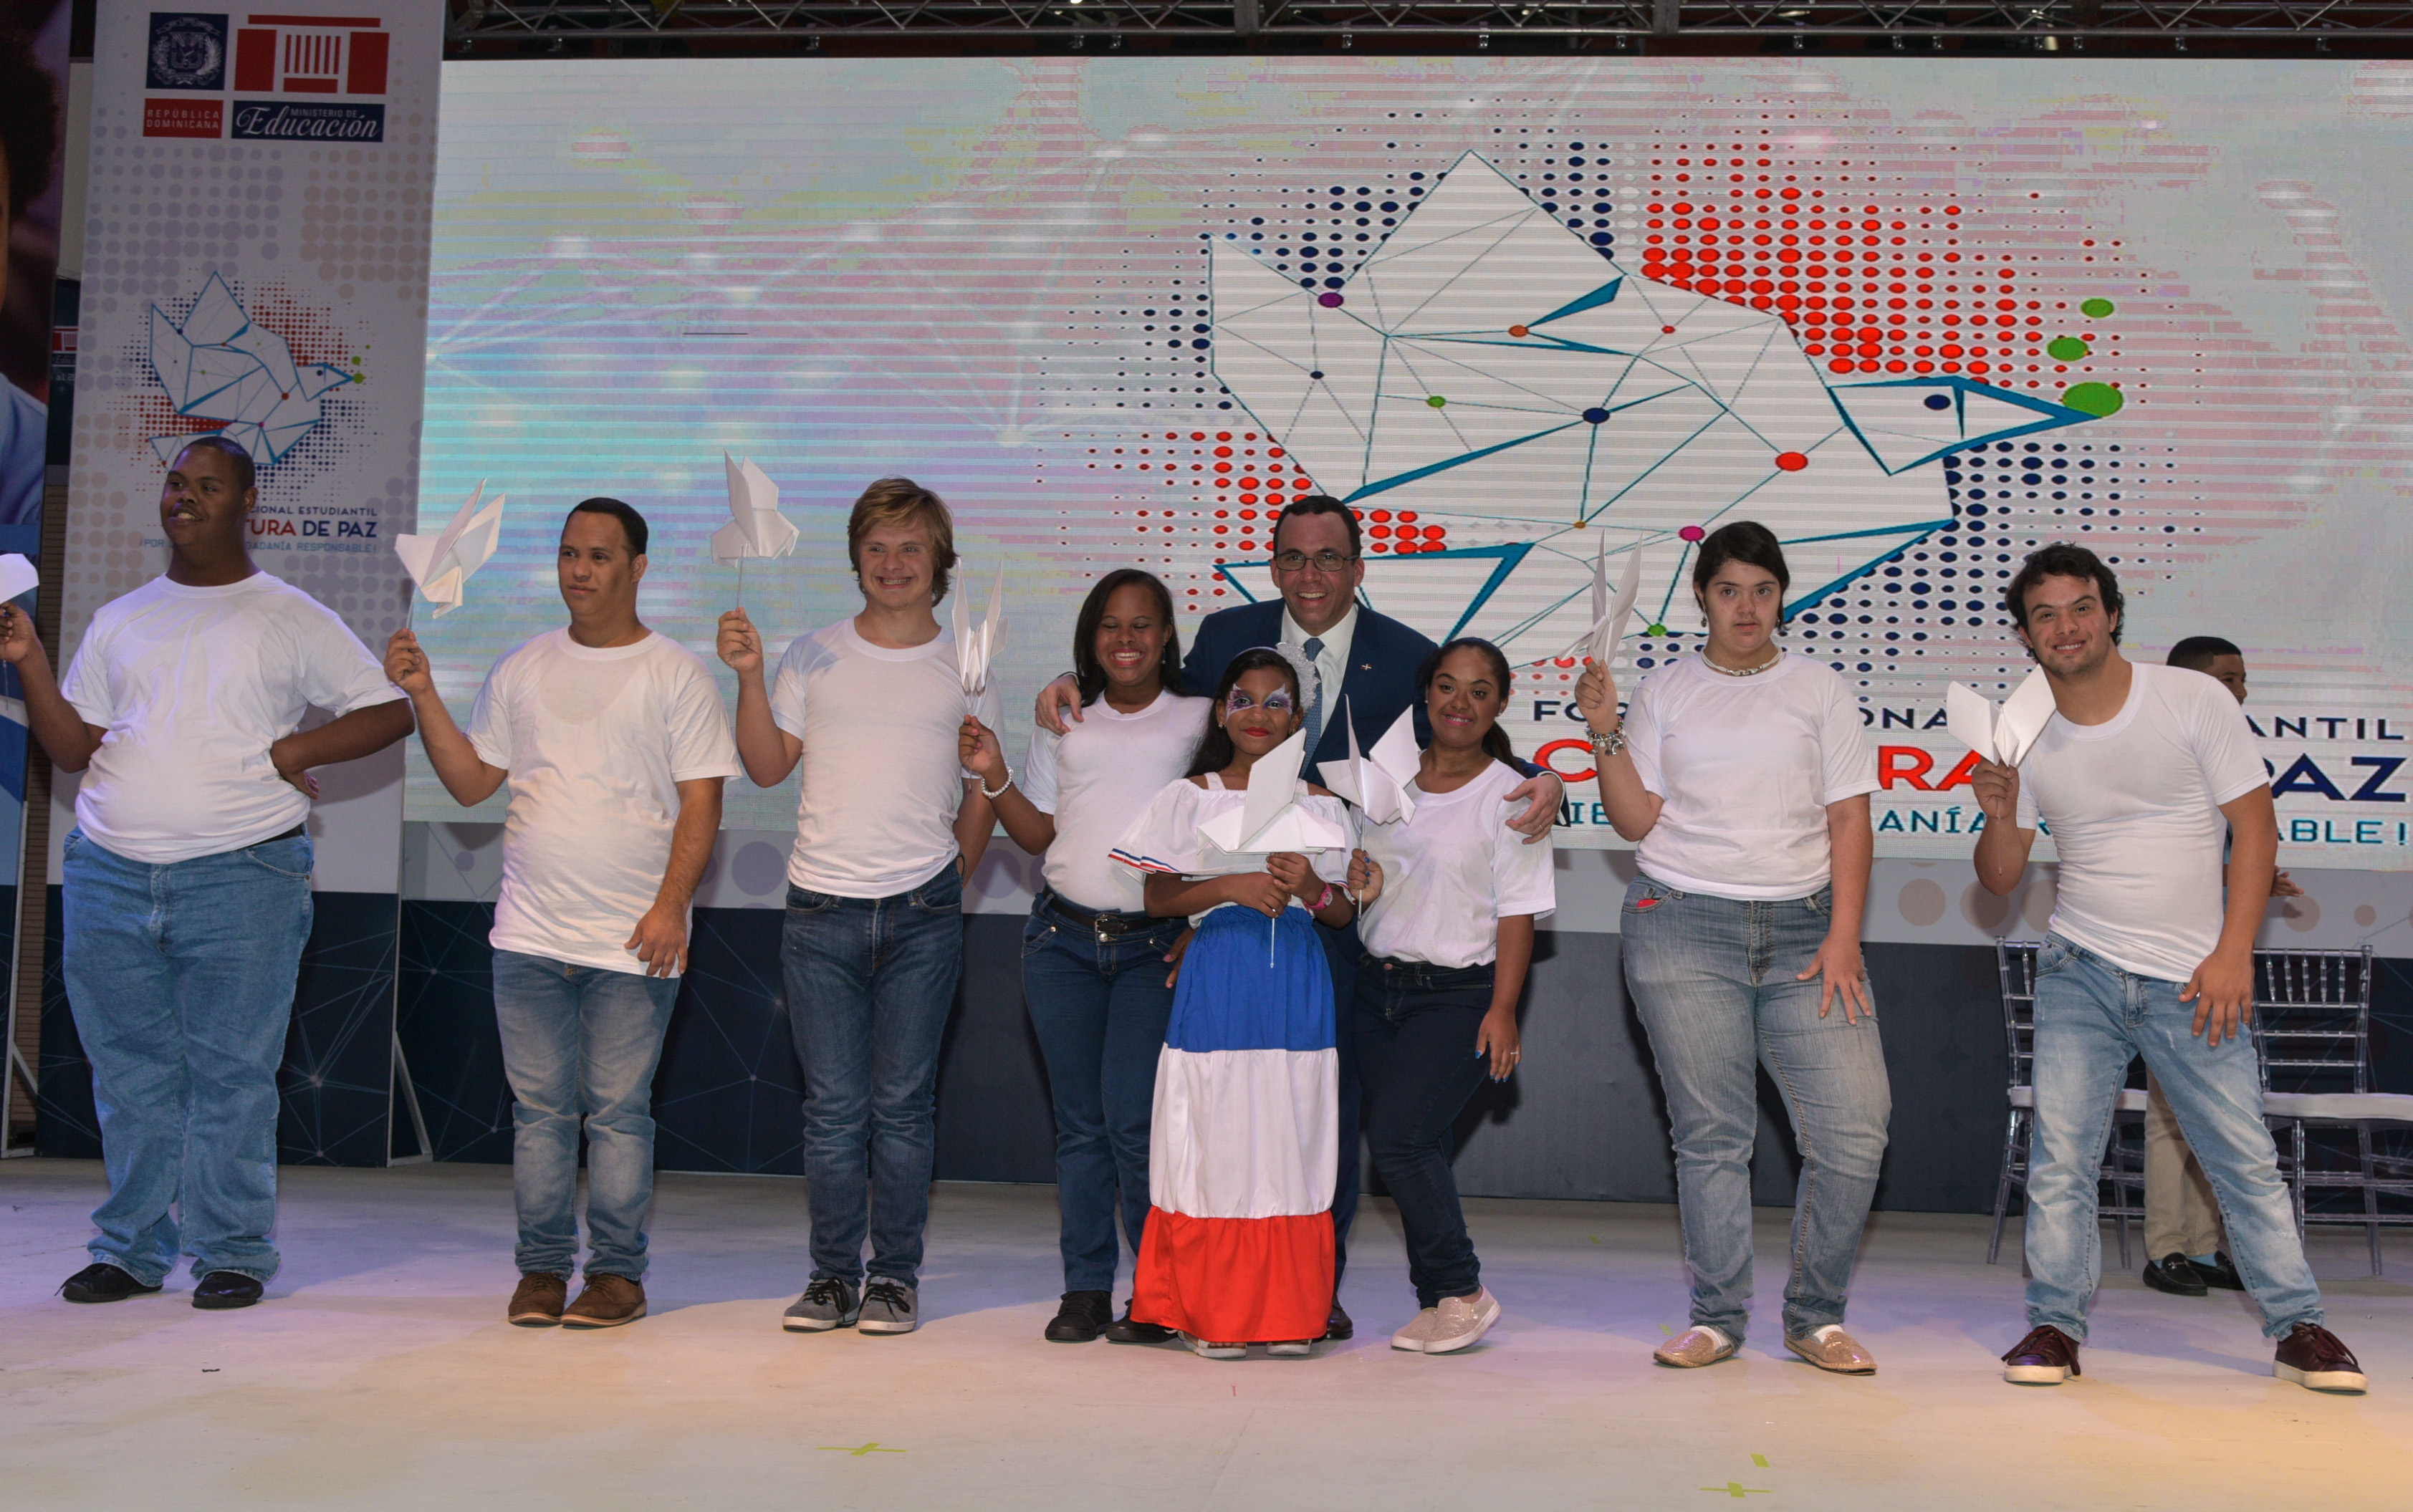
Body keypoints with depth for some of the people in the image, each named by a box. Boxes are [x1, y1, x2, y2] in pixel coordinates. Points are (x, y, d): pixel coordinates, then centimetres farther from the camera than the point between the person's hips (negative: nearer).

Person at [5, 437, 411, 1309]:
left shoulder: (292, 620, 7)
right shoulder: (121, 620, 18)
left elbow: (389, 712, 4)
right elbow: (73, 749, 14)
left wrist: (296, 750, -8)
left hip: (239, 877, -4)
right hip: (109, 876, 4)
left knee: (232, 1076, -2)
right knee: (130, 1074, 7)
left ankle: (233, 1254, 6)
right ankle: (131, 1250, 17)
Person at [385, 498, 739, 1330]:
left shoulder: (675, 672, 1)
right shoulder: (522, 668, 13)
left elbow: (701, 801, -3)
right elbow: (471, 782, 12)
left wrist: (671, 905, -13)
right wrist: (424, 695, 1)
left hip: (633, 942, -3)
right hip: (530, 935, 4)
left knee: (619, 1111, 0)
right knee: (540, 1107, 7)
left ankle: (617, 1273, 10)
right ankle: (542, 1268, 16)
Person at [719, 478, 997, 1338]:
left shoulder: (965, 668, 8)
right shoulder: (813, 657, 9)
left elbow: (983, 789, 12)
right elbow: (767, 767, 6)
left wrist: (952, 875, 7)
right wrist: (749, 678, -4)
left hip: (922, 915, -1)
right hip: (822, 910, 1)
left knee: (903, 1104, 2)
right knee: (833, 1105, 2)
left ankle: (896, 1276, 11)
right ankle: (833, 1275, 12)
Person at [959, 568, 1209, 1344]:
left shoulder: (1198, 721, 6)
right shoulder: (1063, 723, 14)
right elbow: (1039, 834, 13)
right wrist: (995, 775, -1)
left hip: (1155, 944, -3)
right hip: (1063, 938, 3)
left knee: (1133, 1119, -10)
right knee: (1079, 1122, 5)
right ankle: (1086, 1288, 13)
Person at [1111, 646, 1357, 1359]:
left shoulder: (1320, 805, 12)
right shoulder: (1190, 796, 7)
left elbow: (1346, 912, 11)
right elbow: (1158, 898, 1)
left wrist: (1310, 887, -9)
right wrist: (1230, 887, -12)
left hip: (1297, 978, 2)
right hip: (1217, 978, -2)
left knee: (1290, 1135, 0)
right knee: (1216, 1138, -3)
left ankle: (1288, 1312, 9)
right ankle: (1213, 1312, 6)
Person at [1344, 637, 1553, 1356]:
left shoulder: (1508, 795, -3)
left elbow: (1518, 912, -6)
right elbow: (1357, 861, 22)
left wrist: (1503, 1010, -13)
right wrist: (1353, 878, -2)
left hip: (1460, 994, -5)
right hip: (1378, 986, 5)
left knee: (1398, 1135, -15)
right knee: (1414, 1148, 4)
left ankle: (1463, 1290, 1)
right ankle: (1440, 1305, 15)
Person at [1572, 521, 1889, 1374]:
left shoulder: (1820, 692, 10)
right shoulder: (1664, 694, 10)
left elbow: (1850, 822, 5)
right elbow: (1637, 821, 5)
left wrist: (1843, 941, -4)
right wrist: (1605, 734, -7)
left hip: (1802, 927, 1)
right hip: (1683, 927, 0)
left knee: (1855, 1126, -8)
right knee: (1710, 1134, 0)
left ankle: (1816, 1318, 7)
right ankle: (1716, 1319, 12)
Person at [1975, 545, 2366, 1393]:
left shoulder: (2194, 701, -4)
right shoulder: (2027, 738, 2)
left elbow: (2254, 823, -3)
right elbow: (2000, 880, 6)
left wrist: (2233, 955, -11)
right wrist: (2000, 813, -15)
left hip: (2191, 978, -1)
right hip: (2080, 972, 2)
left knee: (2245, 1160, 3)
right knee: (2060, 1155, -4)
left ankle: (2297, 1328, 17)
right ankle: (2055, 1325, 6)